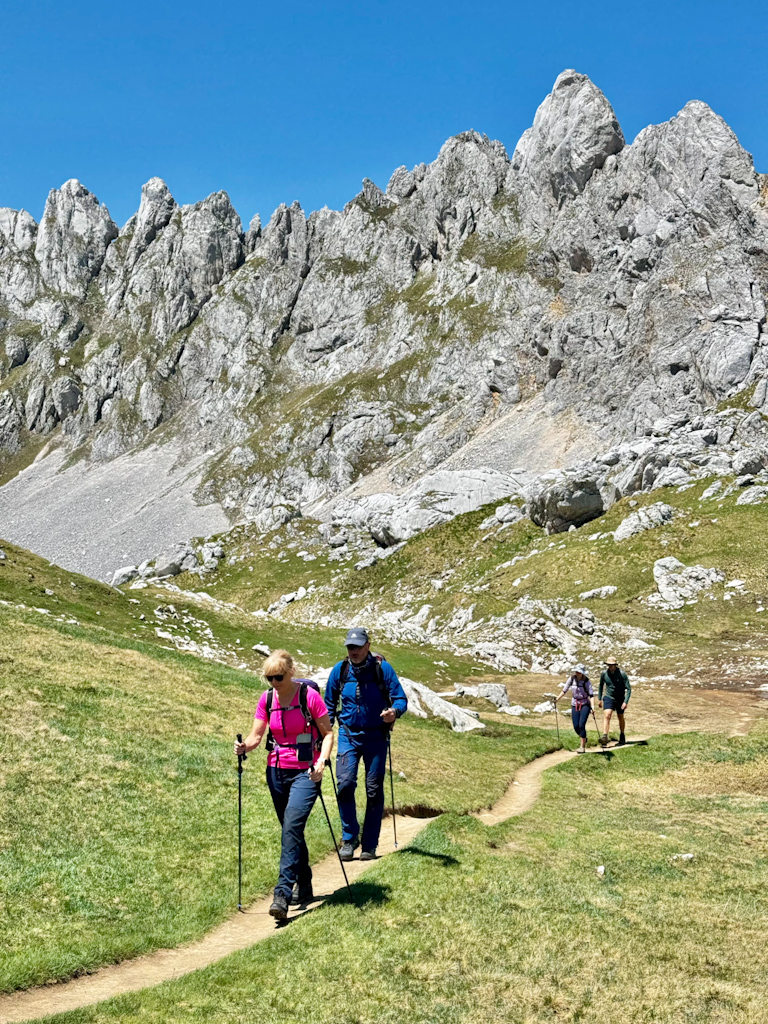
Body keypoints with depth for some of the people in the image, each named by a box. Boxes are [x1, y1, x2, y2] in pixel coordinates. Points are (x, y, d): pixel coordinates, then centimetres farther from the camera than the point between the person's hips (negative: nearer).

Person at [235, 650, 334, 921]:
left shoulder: (309, 695, -11)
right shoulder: (267, 698, 2)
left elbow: (328, 733, -5)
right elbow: (257, 735, 5)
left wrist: (322, 760, -19)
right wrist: (245, 746, -17)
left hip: (305, 773, -5)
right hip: (277, 771, 5)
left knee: (292, 826, -19)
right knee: (292, 830, 14)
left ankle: (282, 894, -21)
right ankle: (304, 888, 30)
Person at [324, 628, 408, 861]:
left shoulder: (383, 668, -8)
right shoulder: (339, 670, -1)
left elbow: (401, 699, -6)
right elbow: (329, 704, 11)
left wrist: (394, 711, -28)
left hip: (375, 737, -1)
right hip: (348, 735, 1)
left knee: (374, 791, 3)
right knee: (345, 783, -15)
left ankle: (369, 845, 15)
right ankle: (349, 838, 3)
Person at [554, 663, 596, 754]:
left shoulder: (586, 682, -13)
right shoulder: (571, 679, -3)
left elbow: (591, 695, -18)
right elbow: (565, 690, 7)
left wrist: (592, 706, -32)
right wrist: (557, 698, -1)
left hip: (585, 705, -4)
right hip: (575, 705, 4)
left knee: (581, 725, -15)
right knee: (576, 727, -1)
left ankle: (583, 747, -4)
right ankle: (584, 739, 31)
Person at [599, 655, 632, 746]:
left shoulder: (622, 674, -20)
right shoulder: (604, 673, -10)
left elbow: (628, 688, -15)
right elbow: (601, 685, 8)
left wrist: (626, 702, -24)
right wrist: (600, 699, 11)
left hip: (620, 699, -1)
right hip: (608, 698, 1)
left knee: (620, 717, 15)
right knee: (607, 715, -19)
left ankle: (622, 737, 34)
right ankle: (605, 737, -27)